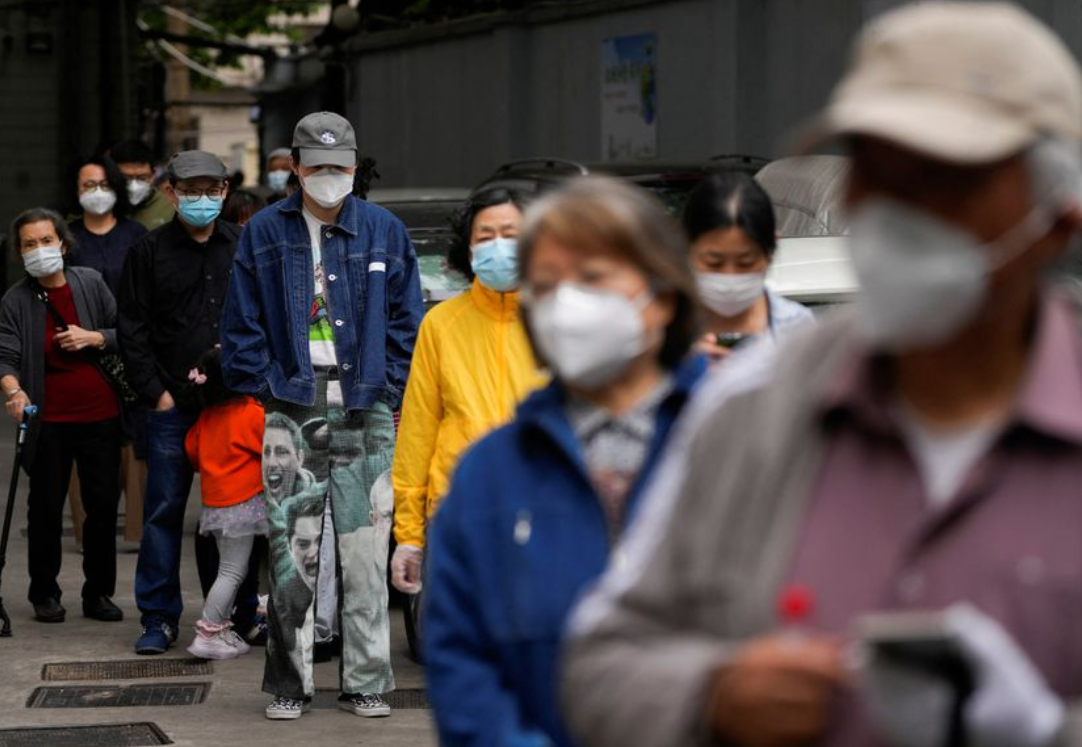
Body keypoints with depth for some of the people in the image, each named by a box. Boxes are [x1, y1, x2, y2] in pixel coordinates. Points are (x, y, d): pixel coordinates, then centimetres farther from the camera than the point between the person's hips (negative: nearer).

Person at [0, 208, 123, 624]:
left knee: (104, 507, 6)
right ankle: (44, 594, 17)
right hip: (48, 422, -2)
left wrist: (94, 337, -10)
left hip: (100, 416, 2)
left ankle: (99, 594, 18)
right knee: (46, 510, 5)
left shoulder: (91, 283, 4)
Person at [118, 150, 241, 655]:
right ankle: (159, 618, 7)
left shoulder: (244, 248, 7)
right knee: (164, 510, 0)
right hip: (173, 405, -1)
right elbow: (133, 330, 3)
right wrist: (155, 392, -5)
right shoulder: (149, 252, 4)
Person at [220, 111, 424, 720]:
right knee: (289, 551, 0)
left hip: (365, 413, 0)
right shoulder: (264, 234, 8)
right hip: (291, 410, 0)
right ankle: (289, 682, 8)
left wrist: (390, 391, -1)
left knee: (364, 554, 0)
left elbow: (407, 321, 9)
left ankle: (367, 682, 7)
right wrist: (263, 393, -1)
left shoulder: (385, 232, 8)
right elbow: (242, 326, 8)